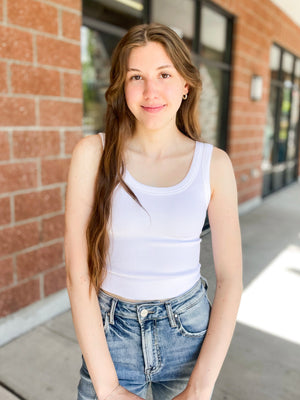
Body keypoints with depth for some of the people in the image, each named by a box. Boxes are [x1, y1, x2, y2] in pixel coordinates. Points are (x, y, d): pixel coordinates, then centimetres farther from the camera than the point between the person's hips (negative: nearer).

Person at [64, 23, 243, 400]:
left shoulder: (214, 163, -7)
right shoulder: (93, 153, -11)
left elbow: (230, 278, -6)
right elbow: (78, 272, -12)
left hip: (189, 329, 1)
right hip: (109, 330, 0)